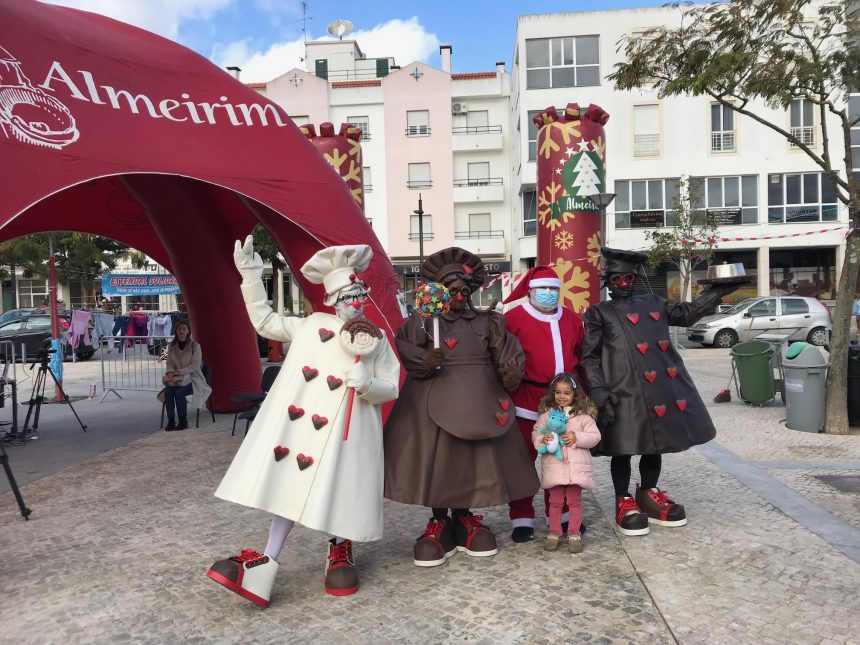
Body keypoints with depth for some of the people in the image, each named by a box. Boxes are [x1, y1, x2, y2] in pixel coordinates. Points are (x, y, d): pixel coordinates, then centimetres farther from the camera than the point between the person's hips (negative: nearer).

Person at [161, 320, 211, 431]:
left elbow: (195, 366, -12)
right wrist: (171, 372, -13)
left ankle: (183, 421, -16)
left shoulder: (195, 346, -6)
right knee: (168, 390, -27)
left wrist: (179, 372, -20)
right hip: (176, 378, 4)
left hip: (193, 378, -4)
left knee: (179, 391, -31)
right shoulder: (171, 346, 8)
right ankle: (170, 421, -20)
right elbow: (169, 364, 10)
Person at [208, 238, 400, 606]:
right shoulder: (312, 325, 9)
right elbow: (265, 322, 14)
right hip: (301, 424, 2)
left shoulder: (377, 339, 5)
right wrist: (251, 277, 9)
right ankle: (267, 561, 11)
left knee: (342, 489, 2)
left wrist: (368, 383, -19)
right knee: (292, 483, 4)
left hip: (347, 431, -1)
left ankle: (339, 552, 27)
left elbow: (391, 388, 4)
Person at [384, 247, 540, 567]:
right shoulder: (422, 320, 1)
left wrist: (511, 371, -16)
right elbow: (404, 349, -7)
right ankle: (439, 522, 19)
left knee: (472, 460, 8)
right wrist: (425, 361, -25)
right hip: (435, 399, -2)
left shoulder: (487, 321, 9)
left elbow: (505, 351, 3)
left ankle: (463, 519, 26)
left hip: (476, 401, 3)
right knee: (435, 460, 2)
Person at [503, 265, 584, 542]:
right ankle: (521, 519, 14)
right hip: (526, 400, -4)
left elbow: (579, 357, 17)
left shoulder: (572, 320, 12)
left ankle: (561, 513, 29)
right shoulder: (514, 318, -5)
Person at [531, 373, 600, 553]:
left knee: (574, 501, 8)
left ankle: (574, 533, 20)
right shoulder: (546, 414, 3)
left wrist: (577, 438, -16)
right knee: (555, 501, 10)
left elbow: (595, 436, -1)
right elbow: (535, 433, 7)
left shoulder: (583, 415, 0)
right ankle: (554, 532, 22)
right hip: (553, 466, 1)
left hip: (576, 466, -1)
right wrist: (542, 439, -14)